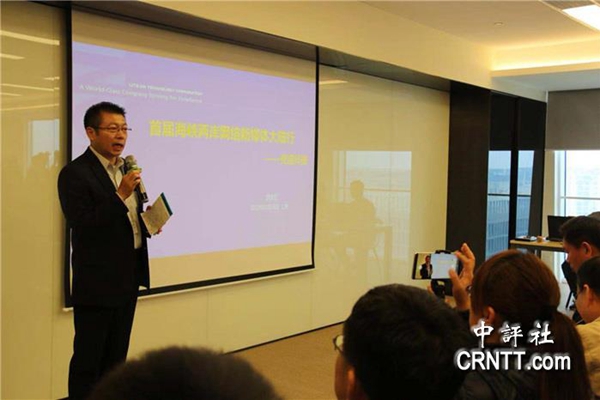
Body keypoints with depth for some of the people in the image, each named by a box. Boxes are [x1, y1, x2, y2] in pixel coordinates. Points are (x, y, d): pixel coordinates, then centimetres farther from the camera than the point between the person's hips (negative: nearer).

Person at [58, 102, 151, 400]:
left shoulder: (125, 168, 9)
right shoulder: (75, 173, -14)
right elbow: (83, 227, -21)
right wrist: (120, 195, -28)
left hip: (128, 278, 8)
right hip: (97, 283, -8)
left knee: (117, 356, 18)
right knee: (88, 359, 5)